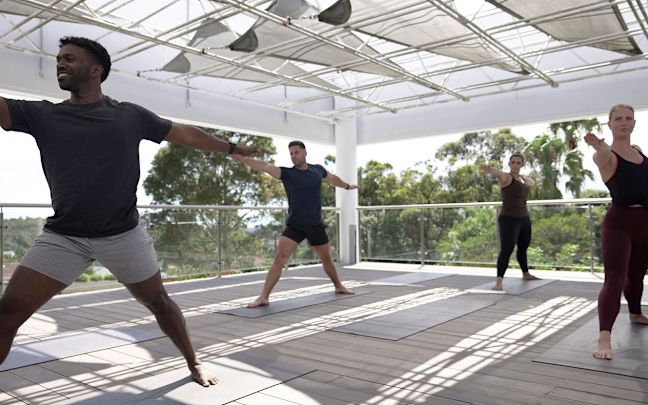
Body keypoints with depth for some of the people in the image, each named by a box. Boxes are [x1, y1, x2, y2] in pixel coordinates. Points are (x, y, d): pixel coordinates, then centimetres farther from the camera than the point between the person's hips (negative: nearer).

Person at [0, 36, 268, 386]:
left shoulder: (130, 116, 3)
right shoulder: (41, 115, 6)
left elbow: (184, 134, 11)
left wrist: (232, 148, 18)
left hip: (123, 235, -1)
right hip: (62, 237, 1)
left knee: (158, 302, 10)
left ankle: (193, 363, 31)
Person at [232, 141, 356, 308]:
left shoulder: (318, 169, 2)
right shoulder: (287, 173, -9)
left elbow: (332, 178, 23)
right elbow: (265, 166, -26)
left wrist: (347, 186, 41)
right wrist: (242, 158, -41)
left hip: (316, 226, 3)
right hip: (294, 225, -3)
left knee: (326, 258, 19)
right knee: (279, 258, -18)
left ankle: (339, 286, 42)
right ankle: (264, 297, -13)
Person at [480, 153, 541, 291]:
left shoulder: (523, 178, 15)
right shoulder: (506, 177, -10)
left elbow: (532, 183, 39)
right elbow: (498, 173, -36)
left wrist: (525, 180, 18)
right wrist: (490, 169, -57)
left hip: (524, 218, 8)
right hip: (508, 219, -8)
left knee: (523, 247, 20)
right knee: (506, 249, -18)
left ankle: (526, 274, 39)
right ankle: (499, 281, -21)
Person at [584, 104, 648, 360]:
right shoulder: (606, 155, -11)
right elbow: (603, 157, -37)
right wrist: (600, 147, -58)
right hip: (619, 222, -7)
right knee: (615, 278, -18)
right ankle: (604, 339, -23)